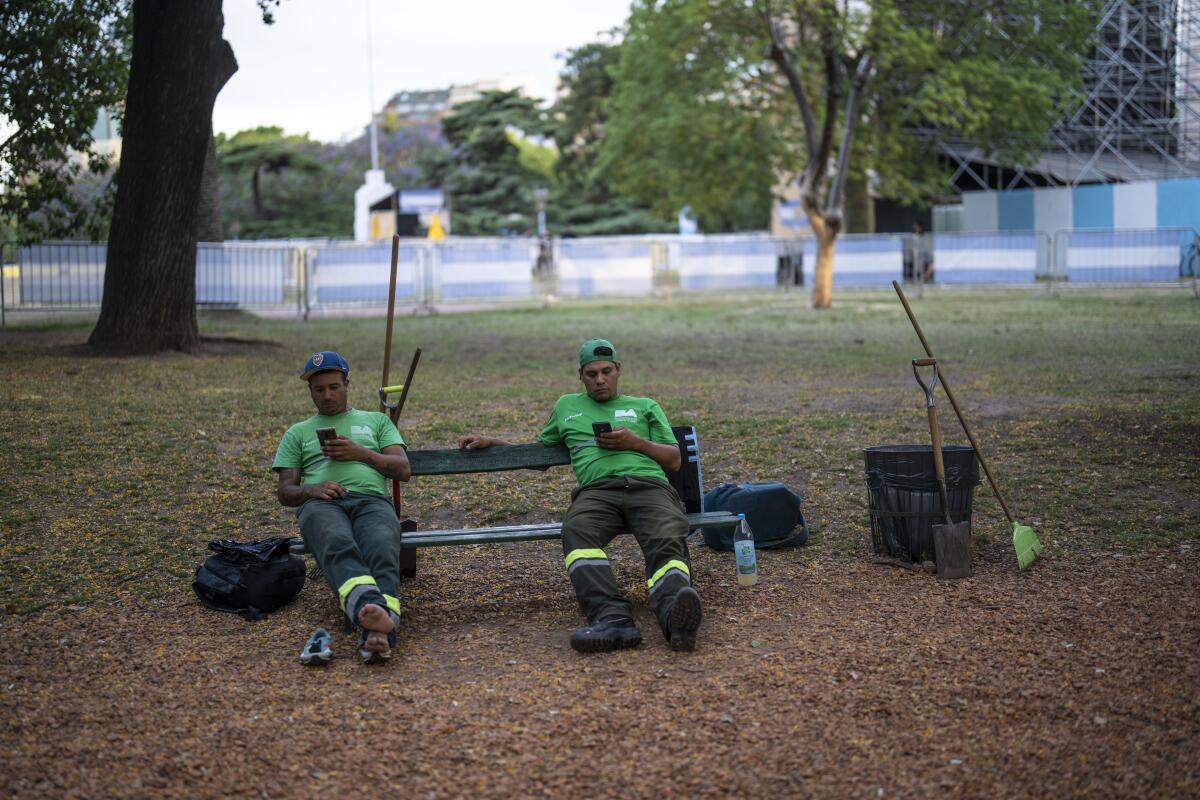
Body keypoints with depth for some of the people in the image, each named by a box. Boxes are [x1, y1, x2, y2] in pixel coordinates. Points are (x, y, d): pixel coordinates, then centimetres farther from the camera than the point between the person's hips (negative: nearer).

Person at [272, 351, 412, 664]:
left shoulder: (377, 421, 31)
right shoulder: (297, 433, 32)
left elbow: (403, 470, 17)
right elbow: (285, 491, 20)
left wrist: (361, 453, 2)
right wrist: (311, 489, -4)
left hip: (371, 499, 0)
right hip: (320, 504, 0)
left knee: (382, 552, -39)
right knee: (339, 547, -41)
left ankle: (376, 632, -65)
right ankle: (371, 607, -70)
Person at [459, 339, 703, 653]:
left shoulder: (645, 406, 31)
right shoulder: (567, 406, 36)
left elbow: (674, 460, 23)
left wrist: (636, 442, 6)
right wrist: (490, 442, 35)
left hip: (649, 484, 0)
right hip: (596, 489, 0)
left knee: (667, 542, -36)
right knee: (577, 532, -39)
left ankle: (674, 614, -65)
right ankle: (613, 620, -59)